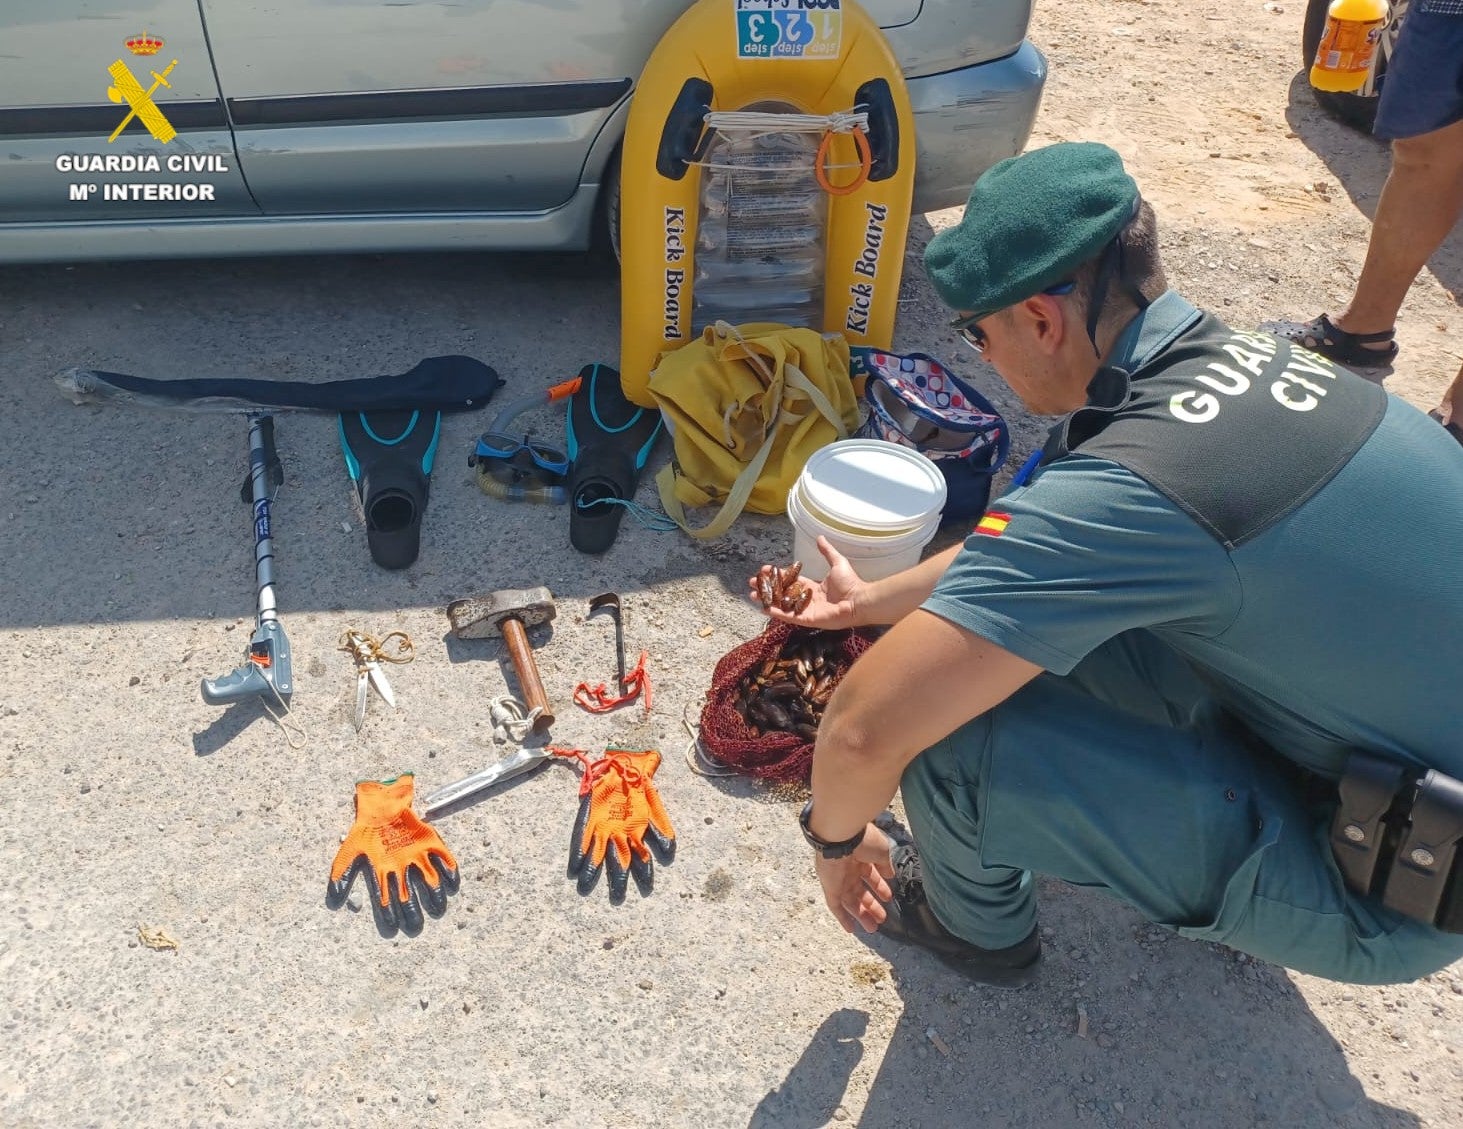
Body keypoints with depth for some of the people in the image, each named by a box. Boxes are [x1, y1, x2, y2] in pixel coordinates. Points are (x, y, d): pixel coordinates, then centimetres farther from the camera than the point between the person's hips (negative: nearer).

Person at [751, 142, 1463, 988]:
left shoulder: (1131, 488, -31)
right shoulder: (1249, 358, -3)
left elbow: (864, 730, -29)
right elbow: (1035, 556, 11)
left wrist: (833, 834, -7)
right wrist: (872, 600, 20)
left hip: (1389, 901, -8)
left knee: (952, 736, -18)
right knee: (1054, 596, 8)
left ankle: (977, 927, 16)